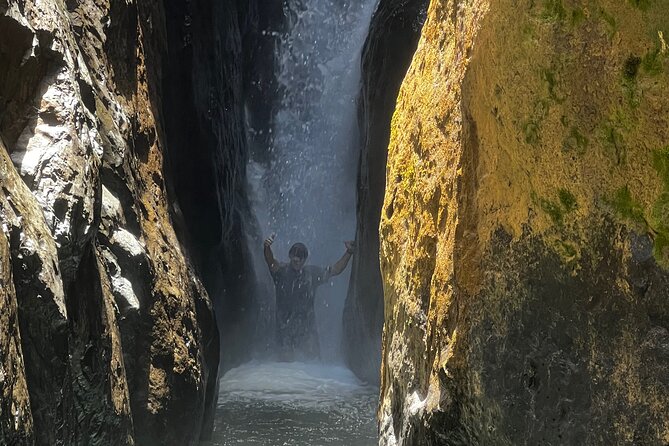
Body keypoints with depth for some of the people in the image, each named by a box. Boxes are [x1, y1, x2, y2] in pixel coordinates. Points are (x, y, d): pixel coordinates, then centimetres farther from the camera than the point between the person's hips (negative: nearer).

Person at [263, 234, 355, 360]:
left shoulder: (312, 273, 7)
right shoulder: (282, 271, 1)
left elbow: (335, 270, 9)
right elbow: (271, 261, -18)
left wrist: (349, 253, -2)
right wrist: (267, 247, -40)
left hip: (307, 327, 1)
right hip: (284, 325, -1)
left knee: (313, 359, -3)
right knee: (285, 360, 2)